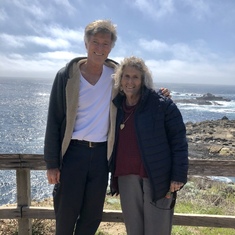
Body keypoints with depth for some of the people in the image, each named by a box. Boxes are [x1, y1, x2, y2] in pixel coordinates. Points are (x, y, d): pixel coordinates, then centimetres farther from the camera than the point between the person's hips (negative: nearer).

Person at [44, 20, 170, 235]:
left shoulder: (116, 75, 1)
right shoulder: (67, 76, -7)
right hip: (73, 152, -2)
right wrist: (52, 163, -8)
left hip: (101, 153, 3)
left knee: (93, 215, 14)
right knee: (66, 213, 7)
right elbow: (54, 121, -6)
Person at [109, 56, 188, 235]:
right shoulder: (116, 106, 9)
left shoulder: (163, 105, -8)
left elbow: (179, 141, -7)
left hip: (158, 178, -5)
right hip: (126, 178, 5)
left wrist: (179, 176, -11)